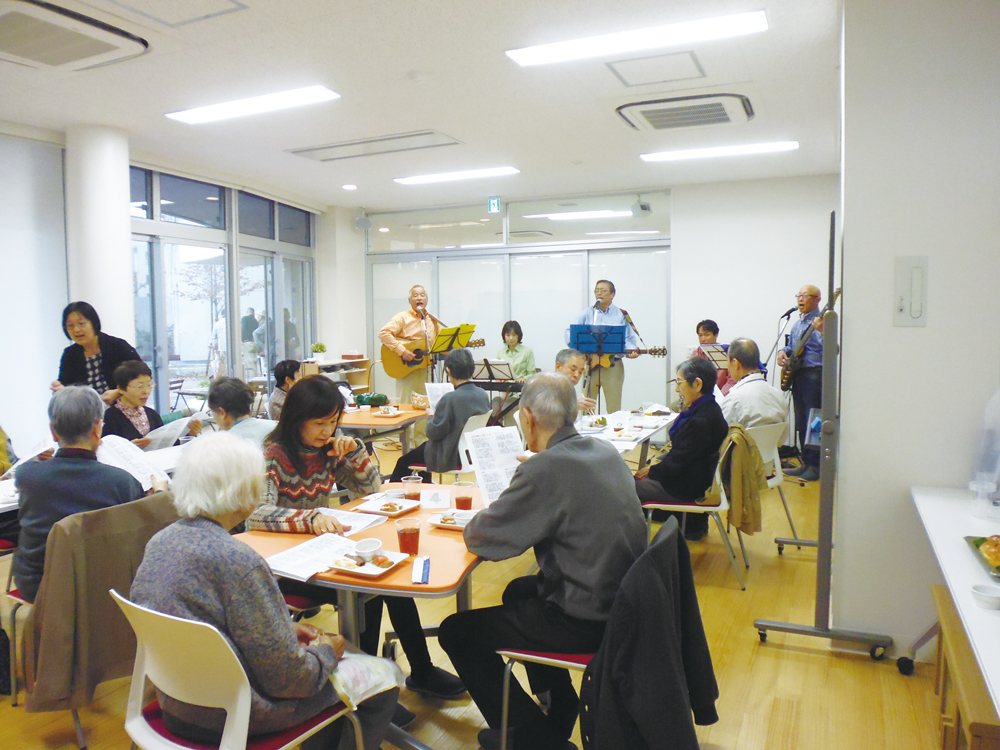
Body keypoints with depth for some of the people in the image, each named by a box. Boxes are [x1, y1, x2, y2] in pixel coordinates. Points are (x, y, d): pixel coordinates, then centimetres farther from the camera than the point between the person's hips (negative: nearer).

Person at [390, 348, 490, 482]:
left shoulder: (449, 399, -26)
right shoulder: (483, 395, -7)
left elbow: (433, 433, -18)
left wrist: (431, 416, 1)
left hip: (452, 458, -8)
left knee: (403, 462, 13)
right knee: (424, 447, 33)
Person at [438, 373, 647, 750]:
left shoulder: (545, 469, -24)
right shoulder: (605, 451, 2)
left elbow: (480, 539, -17)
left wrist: (477, 520, 3)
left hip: (586, 620, -9)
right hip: (621, 599, 9)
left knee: (456, 631, 5)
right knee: (518, 591, 32)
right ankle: (560, 712, 40)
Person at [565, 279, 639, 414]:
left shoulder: (621, 315, 8)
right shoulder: (587, 314, 11)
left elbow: (629, 339, 5)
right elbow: (570, 332, 2)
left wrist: (632, 351, -16)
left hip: (613, 365, -1)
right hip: (589, 364, 1)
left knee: (614, 409, 1)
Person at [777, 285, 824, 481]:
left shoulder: (820, 321, -9)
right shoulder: (798, 323, 19)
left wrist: (821, 331, -36)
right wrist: (783, 352, 8)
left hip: (814, 375, -9)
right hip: (797, 375, 9)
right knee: (800, 423, 12)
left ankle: (816, 466, 0)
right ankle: (806, 462, 21)